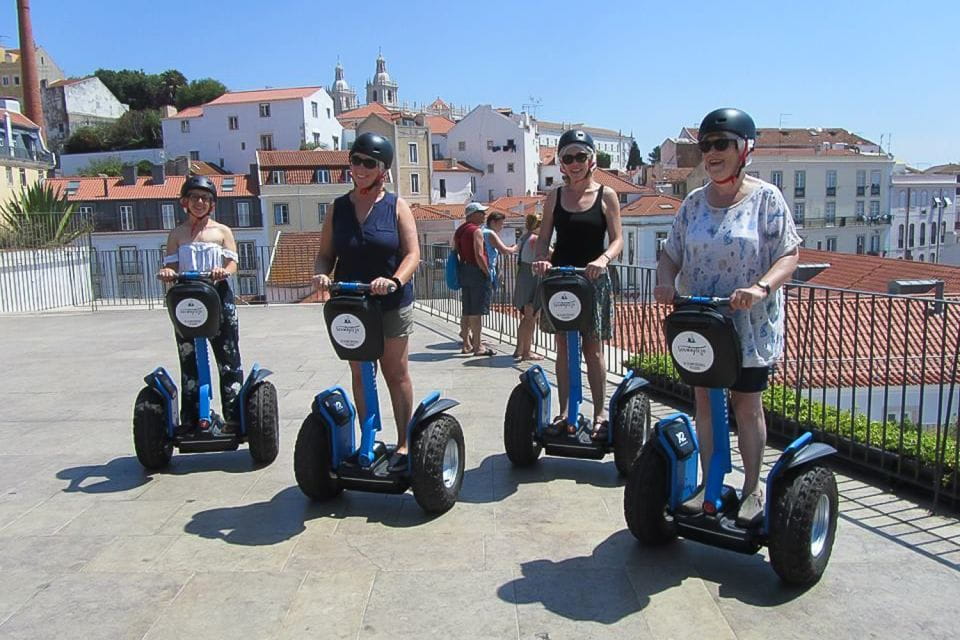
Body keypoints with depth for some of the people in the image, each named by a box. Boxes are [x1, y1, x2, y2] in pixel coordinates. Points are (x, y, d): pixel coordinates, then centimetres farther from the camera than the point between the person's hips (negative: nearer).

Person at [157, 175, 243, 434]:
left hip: (218, 298, -2)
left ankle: (233, 417, 6)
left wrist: (223, 271, -24)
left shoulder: (222, 231, 8)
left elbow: (232, 263, -2)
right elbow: (170, 265, 6)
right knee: (189, 361, 6)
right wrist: (167, 272, -17)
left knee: (228, 359, 0)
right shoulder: (176, 234, 12)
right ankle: (189, 419, 14)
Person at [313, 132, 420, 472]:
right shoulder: (338, 208, 7)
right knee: (360, 375, 11)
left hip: (392, 304, -3)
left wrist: (395, 281, -28)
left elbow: (412, 254, -9)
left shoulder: (396, 206, -2)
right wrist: (322, 274, -16)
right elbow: (326, 253, 7)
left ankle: (403, 443, 15)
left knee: (396, 373, 6)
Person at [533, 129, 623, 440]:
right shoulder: (555, 196, 8)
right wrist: (541, 259, -16)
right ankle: (564, 413, 15)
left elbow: (617, 239, -3)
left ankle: (600, 413, 13)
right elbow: (543, 238, 6)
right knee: (563, 347, 7)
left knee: (592, 348, 2)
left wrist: (603, 259, -24)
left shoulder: (606, 196, 1)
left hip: (593, 278, -2)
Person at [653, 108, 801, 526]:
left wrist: (762, 287, -28)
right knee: (704, 401, 10)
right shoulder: (694, 202, 5)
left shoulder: (765, 198, -6)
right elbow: (672, 253, 8)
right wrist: (666, 283, -13)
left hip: (750, 324, -3)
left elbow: (789, 255, -10)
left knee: (746, 404, 7)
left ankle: (752, 489, 25)